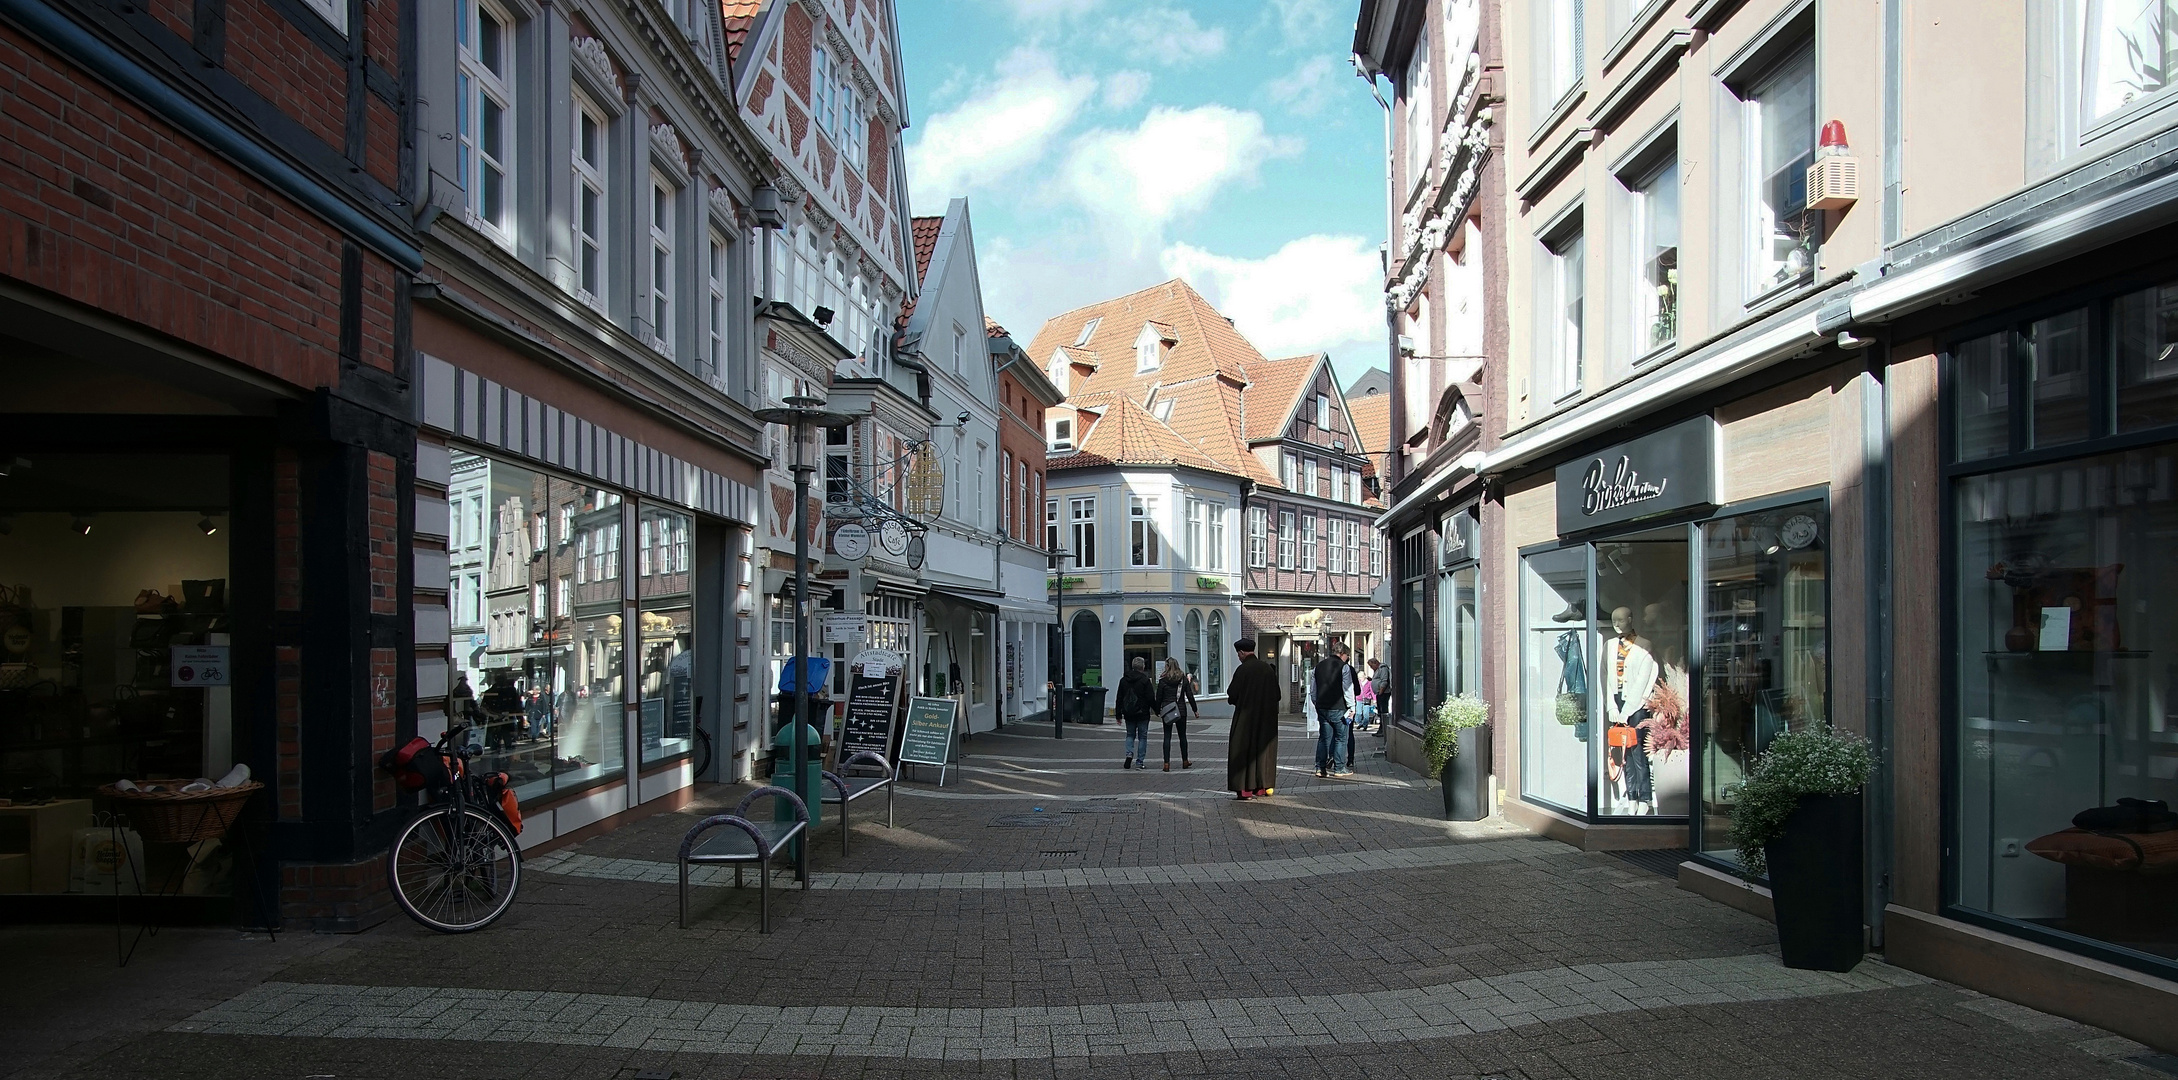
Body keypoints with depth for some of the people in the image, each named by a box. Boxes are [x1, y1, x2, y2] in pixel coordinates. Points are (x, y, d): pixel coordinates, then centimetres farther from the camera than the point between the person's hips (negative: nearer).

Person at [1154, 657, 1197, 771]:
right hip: (1181, 710, 2)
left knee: (1167, 737, 1)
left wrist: (1157, 711, 10)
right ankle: (1185, 761, 22)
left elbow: (1159, 697, -2)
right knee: (1182, 736, 14)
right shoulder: (1184, 679, 0)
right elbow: (1190, 696, 2)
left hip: (1167, 711, -2)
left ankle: (1166, 763, -6)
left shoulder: (1163, 680, -6)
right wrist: (1195, 710, 9)